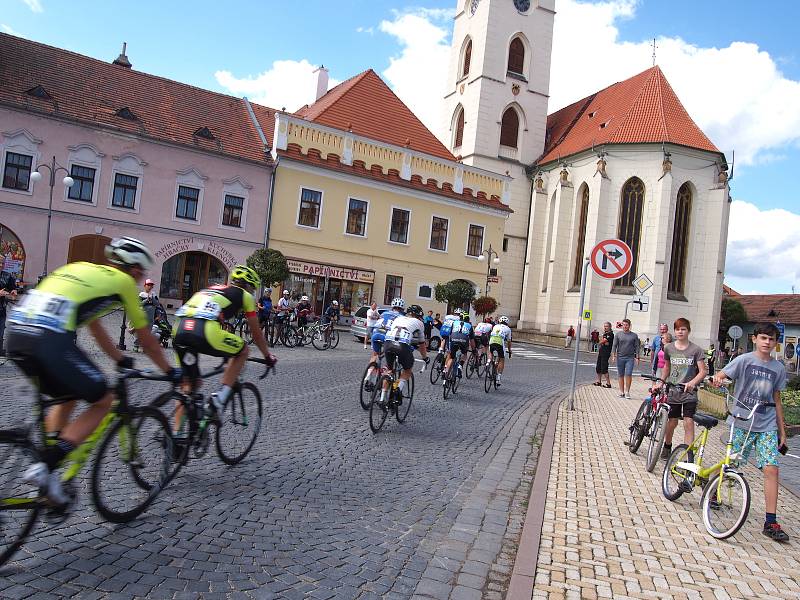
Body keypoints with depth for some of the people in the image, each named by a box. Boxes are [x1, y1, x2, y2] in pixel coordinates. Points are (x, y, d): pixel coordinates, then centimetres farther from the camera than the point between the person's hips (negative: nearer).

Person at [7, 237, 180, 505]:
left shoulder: (81, 268, 30)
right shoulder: (123, 281, 11)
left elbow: (94, 326, 39)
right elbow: (147, 340, 18)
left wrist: (121, 360, 49)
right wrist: (171, 371, 32)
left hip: (16, 332, 8)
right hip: (50, 339, -8)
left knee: (65, 398, 27)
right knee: (103, 400, 9)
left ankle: (46, 468, 23)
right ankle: (44, 468, -2)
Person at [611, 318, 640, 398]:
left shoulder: (634, 336, 6)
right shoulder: (618, 335, 6)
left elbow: (637, 347, 6)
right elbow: (614, 346, 5)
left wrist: (637, 357, -1)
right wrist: (613, 356, -4)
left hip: (630, 358, -1)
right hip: (620, 358, 1)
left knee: (628, 374, -11)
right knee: (621, 375, 6)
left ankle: (627, 392, -2)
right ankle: (621, 392, 13)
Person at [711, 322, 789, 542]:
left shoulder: (778, 368, 7)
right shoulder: (744, 360, -3)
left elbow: (776, 401, 13)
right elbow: (720, 375, -11)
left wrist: (782, 431, 14)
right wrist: (717, 379, -36)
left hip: (767, 426, 3)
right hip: (741, 422, -3)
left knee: (771, 469, -7)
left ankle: (770, 523, -2)